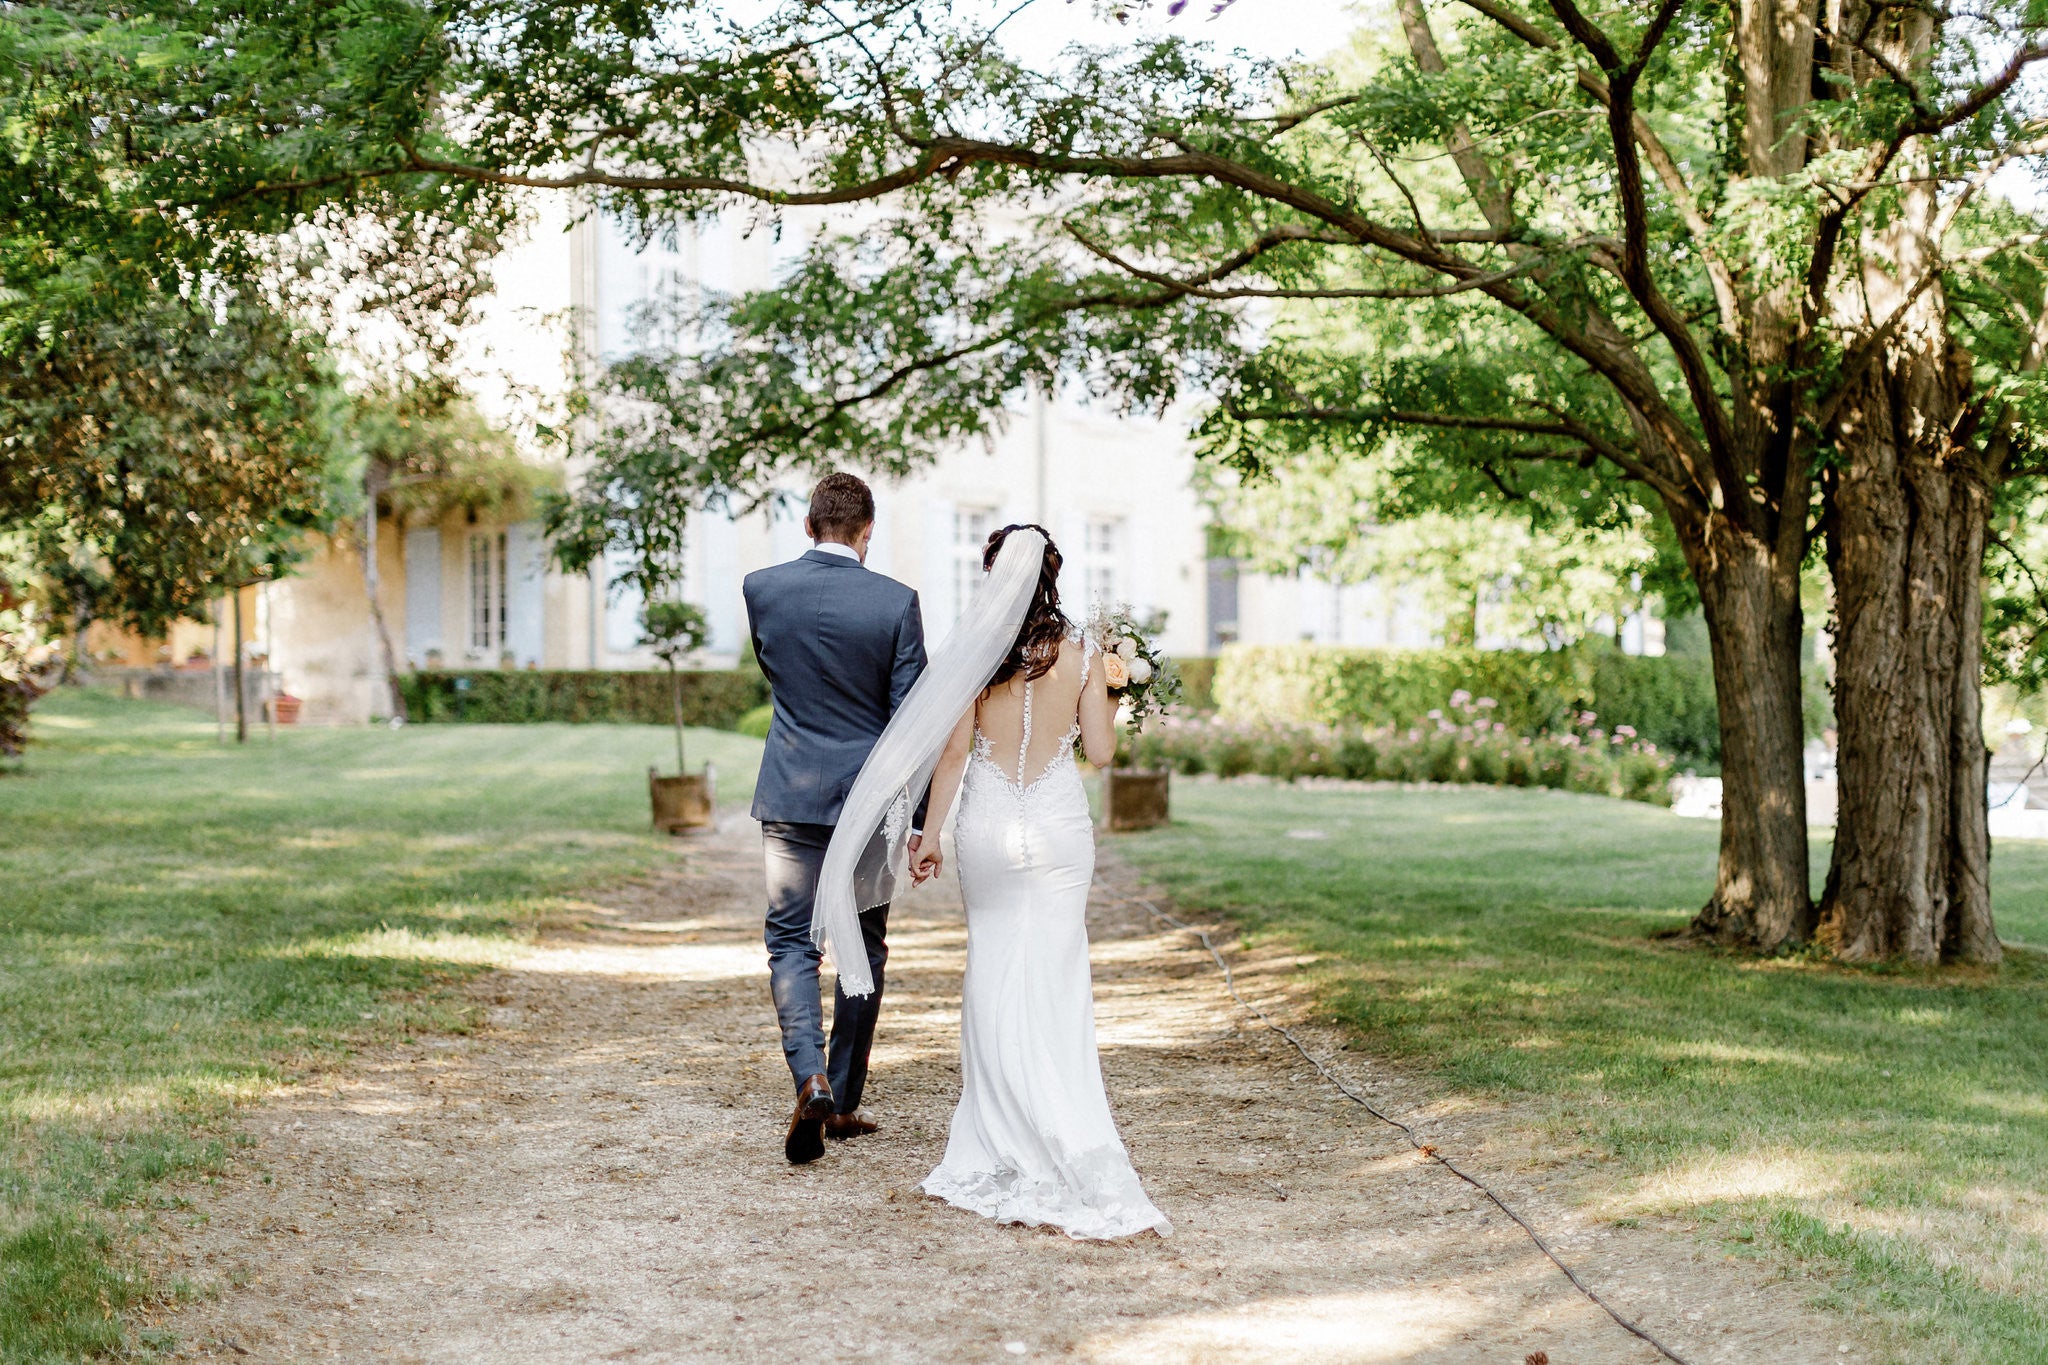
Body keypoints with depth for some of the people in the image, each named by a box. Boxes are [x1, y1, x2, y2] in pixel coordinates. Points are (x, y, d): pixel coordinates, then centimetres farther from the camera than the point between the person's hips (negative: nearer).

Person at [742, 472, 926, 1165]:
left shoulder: (761, 588, -3)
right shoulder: (895, 601, -9)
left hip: (791, 799, 0)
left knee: (791, 945, 6)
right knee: (863, 950, 12)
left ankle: (812, 1078, -16)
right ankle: (844, 1102, 18)